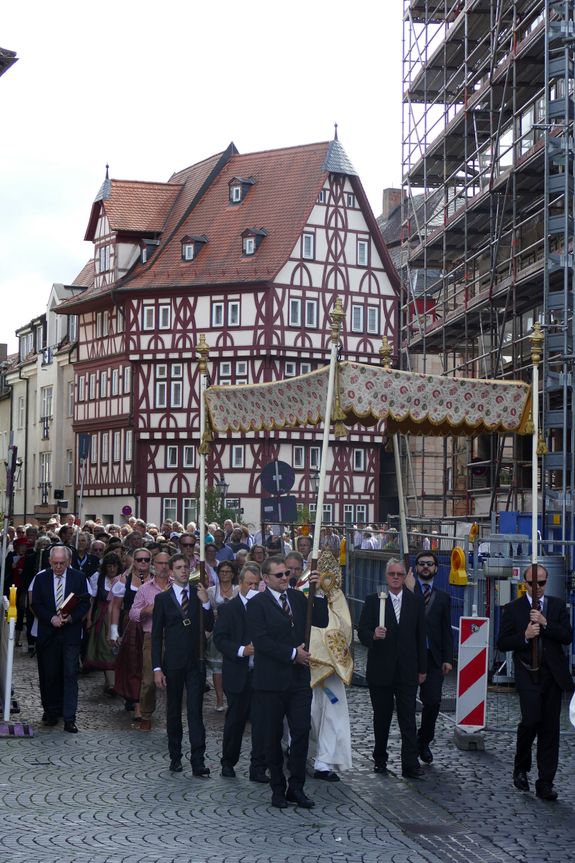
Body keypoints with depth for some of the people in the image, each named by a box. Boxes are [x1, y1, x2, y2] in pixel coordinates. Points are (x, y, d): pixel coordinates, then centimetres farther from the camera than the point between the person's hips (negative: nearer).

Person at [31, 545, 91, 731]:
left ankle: (69, 718, -5)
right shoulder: (41, 578, 3)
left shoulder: (79, 578, 2)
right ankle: (51, 712, 22)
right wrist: (51, 618, -13)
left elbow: (85, 603, 1)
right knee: (49, 675, 8)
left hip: (71, 633, -1)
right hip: (47, 633, 1)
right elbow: (36, 604, 1)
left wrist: (71, 617, -15)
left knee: (70, 675, -6)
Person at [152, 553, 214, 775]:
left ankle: (198, 762, -6)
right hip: (173, 663, 0)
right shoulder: (162, 598, 2)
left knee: (195, 711, -5)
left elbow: (209, 627, 0)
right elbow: (156, 635, 1)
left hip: (196, 662, 0)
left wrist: (206, 603, -15)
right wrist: (157, 668, -4)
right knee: (173, 711, 9)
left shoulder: (199, 594, 4)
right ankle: (175, 757, 20)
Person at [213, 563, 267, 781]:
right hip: (238, 675, -1)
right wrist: (241, 650, -17)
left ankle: (258, 767, 6)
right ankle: (228, 762, 26)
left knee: (260, 721, -1)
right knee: (235, 720, 10)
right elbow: (219, 639, -6)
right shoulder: (228, 609, 1)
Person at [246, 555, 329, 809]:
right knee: (274, 735, 7)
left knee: (302, 731, 0)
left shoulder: (297, 597, 10)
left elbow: (321, 622, 5)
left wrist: (318, 592, -6)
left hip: (299, 678, 4)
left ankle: (296, 787, 11)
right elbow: (261, 640, -16)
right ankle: (278, 788, 18)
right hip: (271, 681, -4)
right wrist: (292, 653, -16)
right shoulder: (257, 604, -7)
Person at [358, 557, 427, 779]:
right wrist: (374, 636, -26)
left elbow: (420, 637, 8)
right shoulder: (373, 600, 1)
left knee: (408, 719, -4)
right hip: (380, 670, 0)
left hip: (407, 671, 0)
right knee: (381, 718, 10)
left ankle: (410, 765, -3)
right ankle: (380, 759, 24)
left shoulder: (416, 602, 6)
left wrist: (422, 669, 7)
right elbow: (362, 632, -3)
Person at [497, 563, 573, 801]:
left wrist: (545, 623, -15)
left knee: (550, 729, 4)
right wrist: (525, 636, -14)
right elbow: (503, 643, 1)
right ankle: (521, 767, 9)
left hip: (553, 674, 3)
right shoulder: (513, 609, 3)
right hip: (528, 674, -2)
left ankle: (545, 783, 11)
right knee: (531, 719, -18)